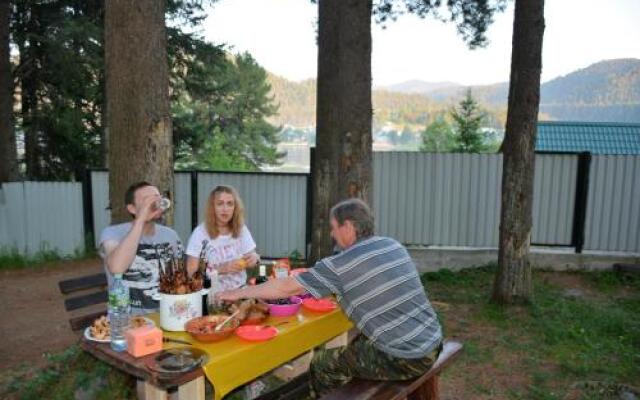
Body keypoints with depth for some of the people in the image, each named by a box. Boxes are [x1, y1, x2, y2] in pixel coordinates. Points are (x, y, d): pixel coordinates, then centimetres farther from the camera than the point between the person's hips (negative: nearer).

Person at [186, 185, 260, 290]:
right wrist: (221, 269, -22)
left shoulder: (241, 229, 3)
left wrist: (255, 258, -13)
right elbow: (191, 271, -10)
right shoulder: (200, 232, -9)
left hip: (240, 290, 4)